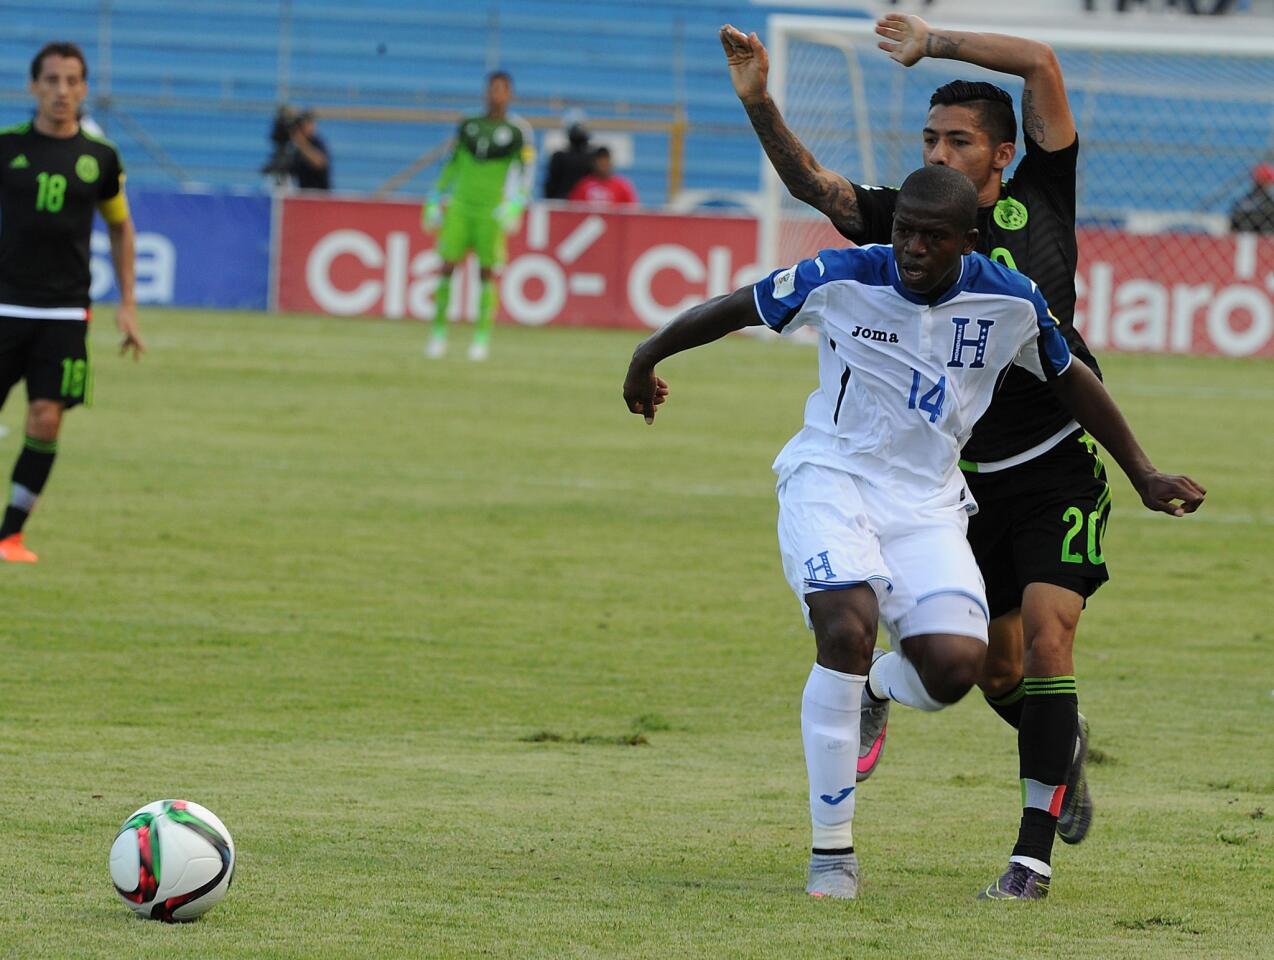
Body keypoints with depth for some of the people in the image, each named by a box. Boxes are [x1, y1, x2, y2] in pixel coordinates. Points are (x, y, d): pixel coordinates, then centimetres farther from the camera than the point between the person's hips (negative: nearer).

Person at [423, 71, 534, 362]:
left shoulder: (518, 130, 0)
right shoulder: (468, 125, 11)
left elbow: (525, 171, -3)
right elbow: (452, 165, 18)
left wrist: (514, 205, -15)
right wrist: (434, 201, 16)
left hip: (491, 209, -3)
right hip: (461, 206, 3)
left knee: (487, 272, -1)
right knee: (447, 266, -4)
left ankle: (482, 336, 7)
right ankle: (438, 332, 3)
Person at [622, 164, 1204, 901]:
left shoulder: (1010, 302, -7)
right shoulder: (841, 279, -12)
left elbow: (1071, 379, 11)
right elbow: (738, 309, 4)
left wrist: (1143, 476, 14)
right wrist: (648, 358, 15)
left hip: (927, 501, 2)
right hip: (831, 477, -2)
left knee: (955, 664, -19)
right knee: (848, 628, -27)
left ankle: (874, 690, 23)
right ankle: (832, 852, -16)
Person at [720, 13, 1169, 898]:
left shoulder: (1039, 201, -3)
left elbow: (1041, 62, -10)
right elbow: (814, 185, -8)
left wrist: (935, 42, -5)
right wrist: (759, 102, -22)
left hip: (1061, 468, -4)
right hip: (973, 482, 4)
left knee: (1045, 637, -16)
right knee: (998, 671, 10)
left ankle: (1035, 852, -12)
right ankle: (1066, 747, 44)